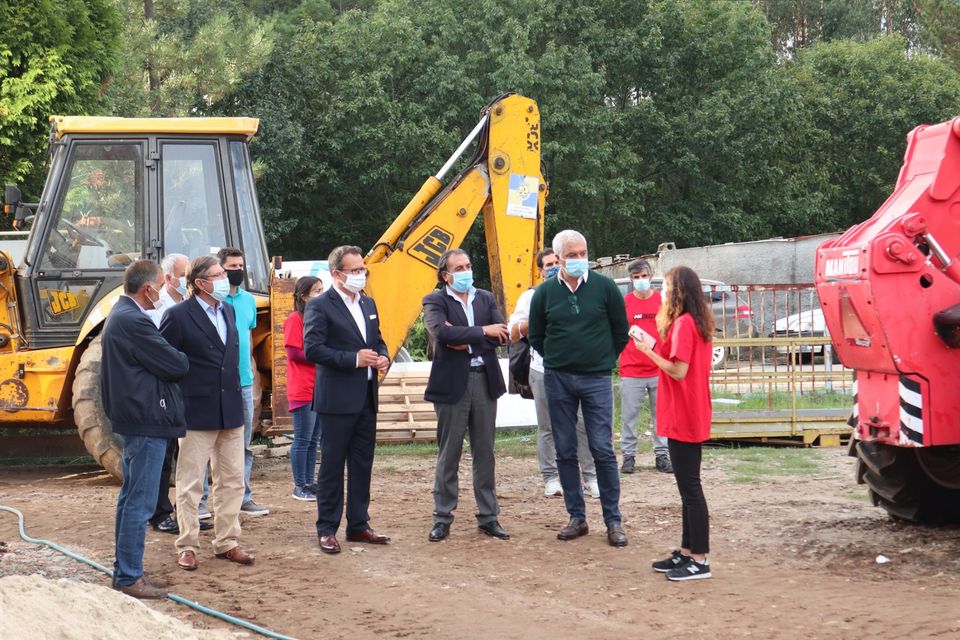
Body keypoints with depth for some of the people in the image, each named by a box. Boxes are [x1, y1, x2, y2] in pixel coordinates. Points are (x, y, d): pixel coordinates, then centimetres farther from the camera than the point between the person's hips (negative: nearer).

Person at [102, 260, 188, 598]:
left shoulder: (120, 315, 13)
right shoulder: (134, 322, -20)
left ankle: (124, 571, 24)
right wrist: (183, 359, 2)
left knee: (131, 497, 16)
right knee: (140, 502, -7)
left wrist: (173, 357, 3)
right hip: (147, 420, -11)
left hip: (131, 418, 11)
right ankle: (129, 578, -4)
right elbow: (175, 365, -18)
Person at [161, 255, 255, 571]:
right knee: (190, 484, 2)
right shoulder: (179, 316, -11)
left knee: (232, 480, 10)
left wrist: (235, 396, 15)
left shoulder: (228, 311, 10)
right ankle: (187, 547, 10)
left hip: (230, 411, 7)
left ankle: (227, 542, 19)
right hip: (197, 412, -7)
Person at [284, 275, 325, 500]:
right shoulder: (295, 319, -9)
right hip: (303, 391, -8)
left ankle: (309, 483, 17)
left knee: (313, 440, 11)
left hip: (320, 389, 8)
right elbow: (293, 352, -15)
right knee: (303, 440, -3)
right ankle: (299, 486, 2)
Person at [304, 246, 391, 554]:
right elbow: (312, 349, -17)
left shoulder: (368, 304, 15)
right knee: (332, 465, -1)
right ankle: (327, 530, 5)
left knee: (362, 464, 12)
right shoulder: (320, 306, -9)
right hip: (337, 399, -7)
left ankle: (358, 525, 20)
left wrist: (382, 358, 0)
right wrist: (354, 359, -20)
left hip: (366, 398, 7)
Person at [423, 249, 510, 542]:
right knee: (448, 454, 2)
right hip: (452, 384, -4)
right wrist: (482, 332, -17)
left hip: (485, 381, 4)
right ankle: (442, 519, 10)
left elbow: (501, 334, -3)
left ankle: (488, 517, 16)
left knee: (485, 454, 9)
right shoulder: (435, 301, -3)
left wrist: (465, 340, -14)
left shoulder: (486, 298, 11)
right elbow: (441, 332, -22)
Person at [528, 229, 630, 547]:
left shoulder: (604, 287, -2)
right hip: (558, 379, 2)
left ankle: (613, 521, 2)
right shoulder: (545, 293, 1)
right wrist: (559, 360, 12)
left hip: (596, 378, -2)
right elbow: (536, 336, 14)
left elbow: (621, 331, 8)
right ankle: (577, 518, 14)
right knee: (565, 451, 5)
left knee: (602, 449, -4)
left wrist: (603, 360, 10)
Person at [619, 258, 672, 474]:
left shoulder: (662, 301, 3)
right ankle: (628, 455, 10)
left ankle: (662, 454, 15)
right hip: (631, 371, -1)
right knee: (629, 415, 2)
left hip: (659, 370, 1)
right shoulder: (624, 302, -1)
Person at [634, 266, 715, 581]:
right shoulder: (698, 322, 13)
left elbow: (678, 371, -22)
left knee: (690, 488, -6)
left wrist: (649, 350, -14)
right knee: (688, 487, 15)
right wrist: (655, 346, 7)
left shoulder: (683, 324, -18)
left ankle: (699, 561, -4)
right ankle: (687, 552, 21)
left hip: (683, 419, -10)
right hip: (693, 418, 10)